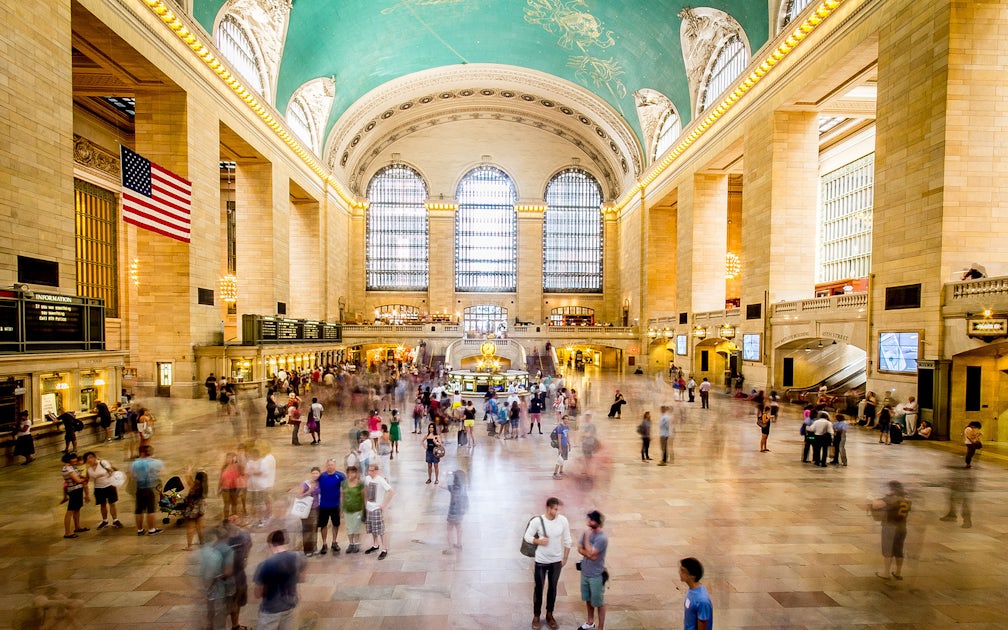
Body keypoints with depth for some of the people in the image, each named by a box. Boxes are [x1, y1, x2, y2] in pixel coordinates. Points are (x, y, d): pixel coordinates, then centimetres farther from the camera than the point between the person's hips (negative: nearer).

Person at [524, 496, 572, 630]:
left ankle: (549, 614, 40)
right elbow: (527, 536, -9)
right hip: (541, 561, -2)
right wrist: (538, 541, -26)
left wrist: (565, 558, 3)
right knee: (539, 588, 13)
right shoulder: (537, 521, -21)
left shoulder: (563, 520, -14)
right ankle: (536, 616, 33)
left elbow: (567, 540, -2)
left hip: (556, 561, 2)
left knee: (552, 588, 19)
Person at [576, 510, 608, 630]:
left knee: (599, 603, 10)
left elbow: (590, 553, -27)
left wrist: (587, 538, -21)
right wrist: (590, 554, -19)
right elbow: (579, 549, -2)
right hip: (585, 572, 7)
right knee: (588, 599, 23)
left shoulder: (602, 538, -25)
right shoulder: (587, 533, -3)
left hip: (596, 576, -7)